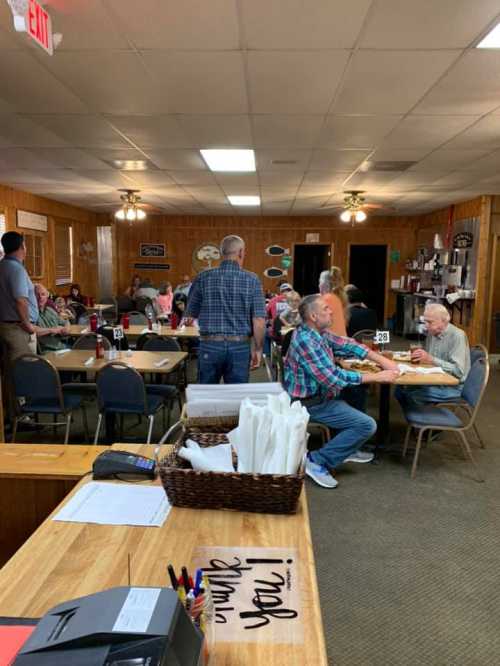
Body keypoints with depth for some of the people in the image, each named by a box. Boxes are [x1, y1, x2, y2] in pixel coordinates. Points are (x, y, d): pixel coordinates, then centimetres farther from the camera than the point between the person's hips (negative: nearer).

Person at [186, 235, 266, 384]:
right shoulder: (251, 280, -5)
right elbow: (259, 320, -9)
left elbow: (191, 314, 6)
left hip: (210, 345, 1)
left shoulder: (203, 278, -2)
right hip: (239, 347, -1)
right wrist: (257, 349, 1)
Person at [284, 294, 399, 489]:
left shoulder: (319, 332, 2)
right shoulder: (306, 340, -27)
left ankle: (346, 449, 29)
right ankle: (317, 461, -8)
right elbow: (333, 378, -29)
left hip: (319, 394, 10)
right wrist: (377, 377, -22)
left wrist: (383, 360, -4)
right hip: (312, 403, -10)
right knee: (367, 425, -13)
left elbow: (348, 345, 7)